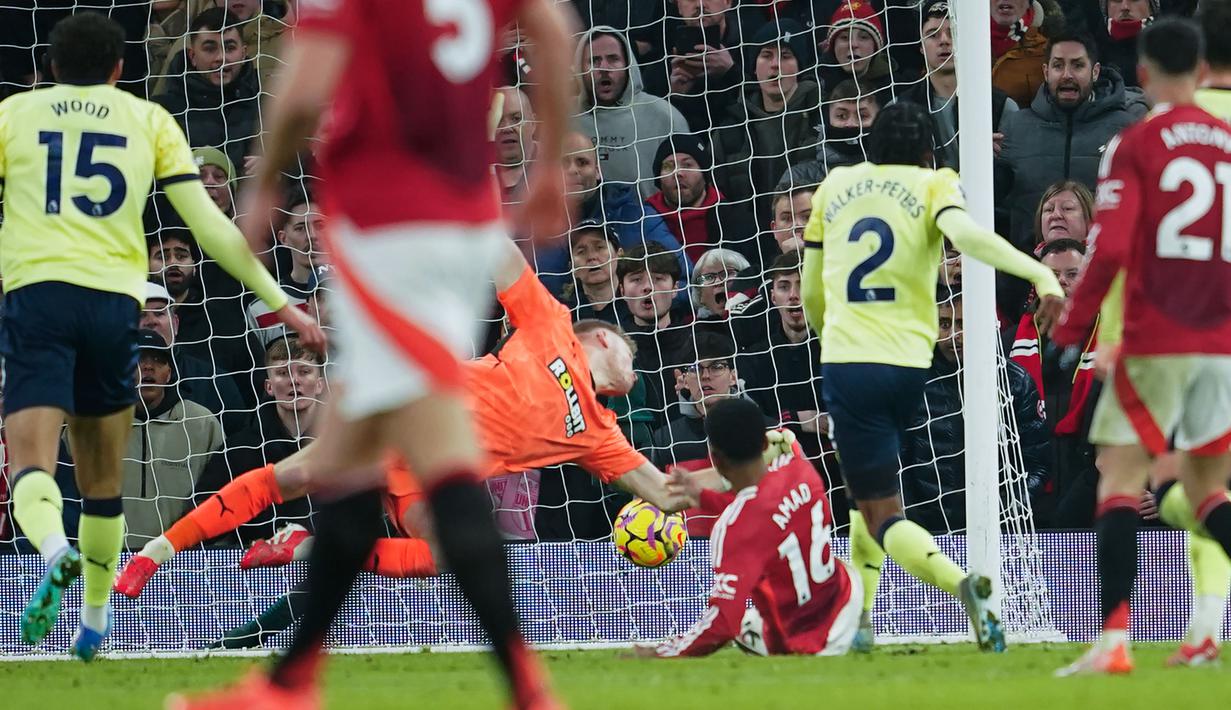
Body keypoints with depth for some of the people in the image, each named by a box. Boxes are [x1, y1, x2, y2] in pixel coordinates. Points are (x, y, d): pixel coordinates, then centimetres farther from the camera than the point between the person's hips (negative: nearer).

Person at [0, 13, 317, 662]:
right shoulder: (148, 121, 15)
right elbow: (209, 225, 10)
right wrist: (280, 303, 15)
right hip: (113, 299, 2)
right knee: (102, 478, 18)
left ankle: (55, 553, -42)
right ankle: (94, 623, 25)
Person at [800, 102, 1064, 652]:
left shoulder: (834, 186, 14)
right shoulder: (933, 184, 6)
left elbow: (811, 296, 20)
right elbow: (962, 232, -19)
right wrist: (1039, 273, -28)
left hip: (846, 363, -1)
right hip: (908, 366, 1)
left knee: (883, 517, -4)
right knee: (870, 493, 26)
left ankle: (960, 583, -31)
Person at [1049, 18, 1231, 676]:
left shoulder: (1133, 147, -6)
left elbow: (1108, 251, -15)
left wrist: (1067, 337, -8)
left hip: (1155, 344, -5)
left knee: (1119, 479, -4)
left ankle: (1112, 640, -17)